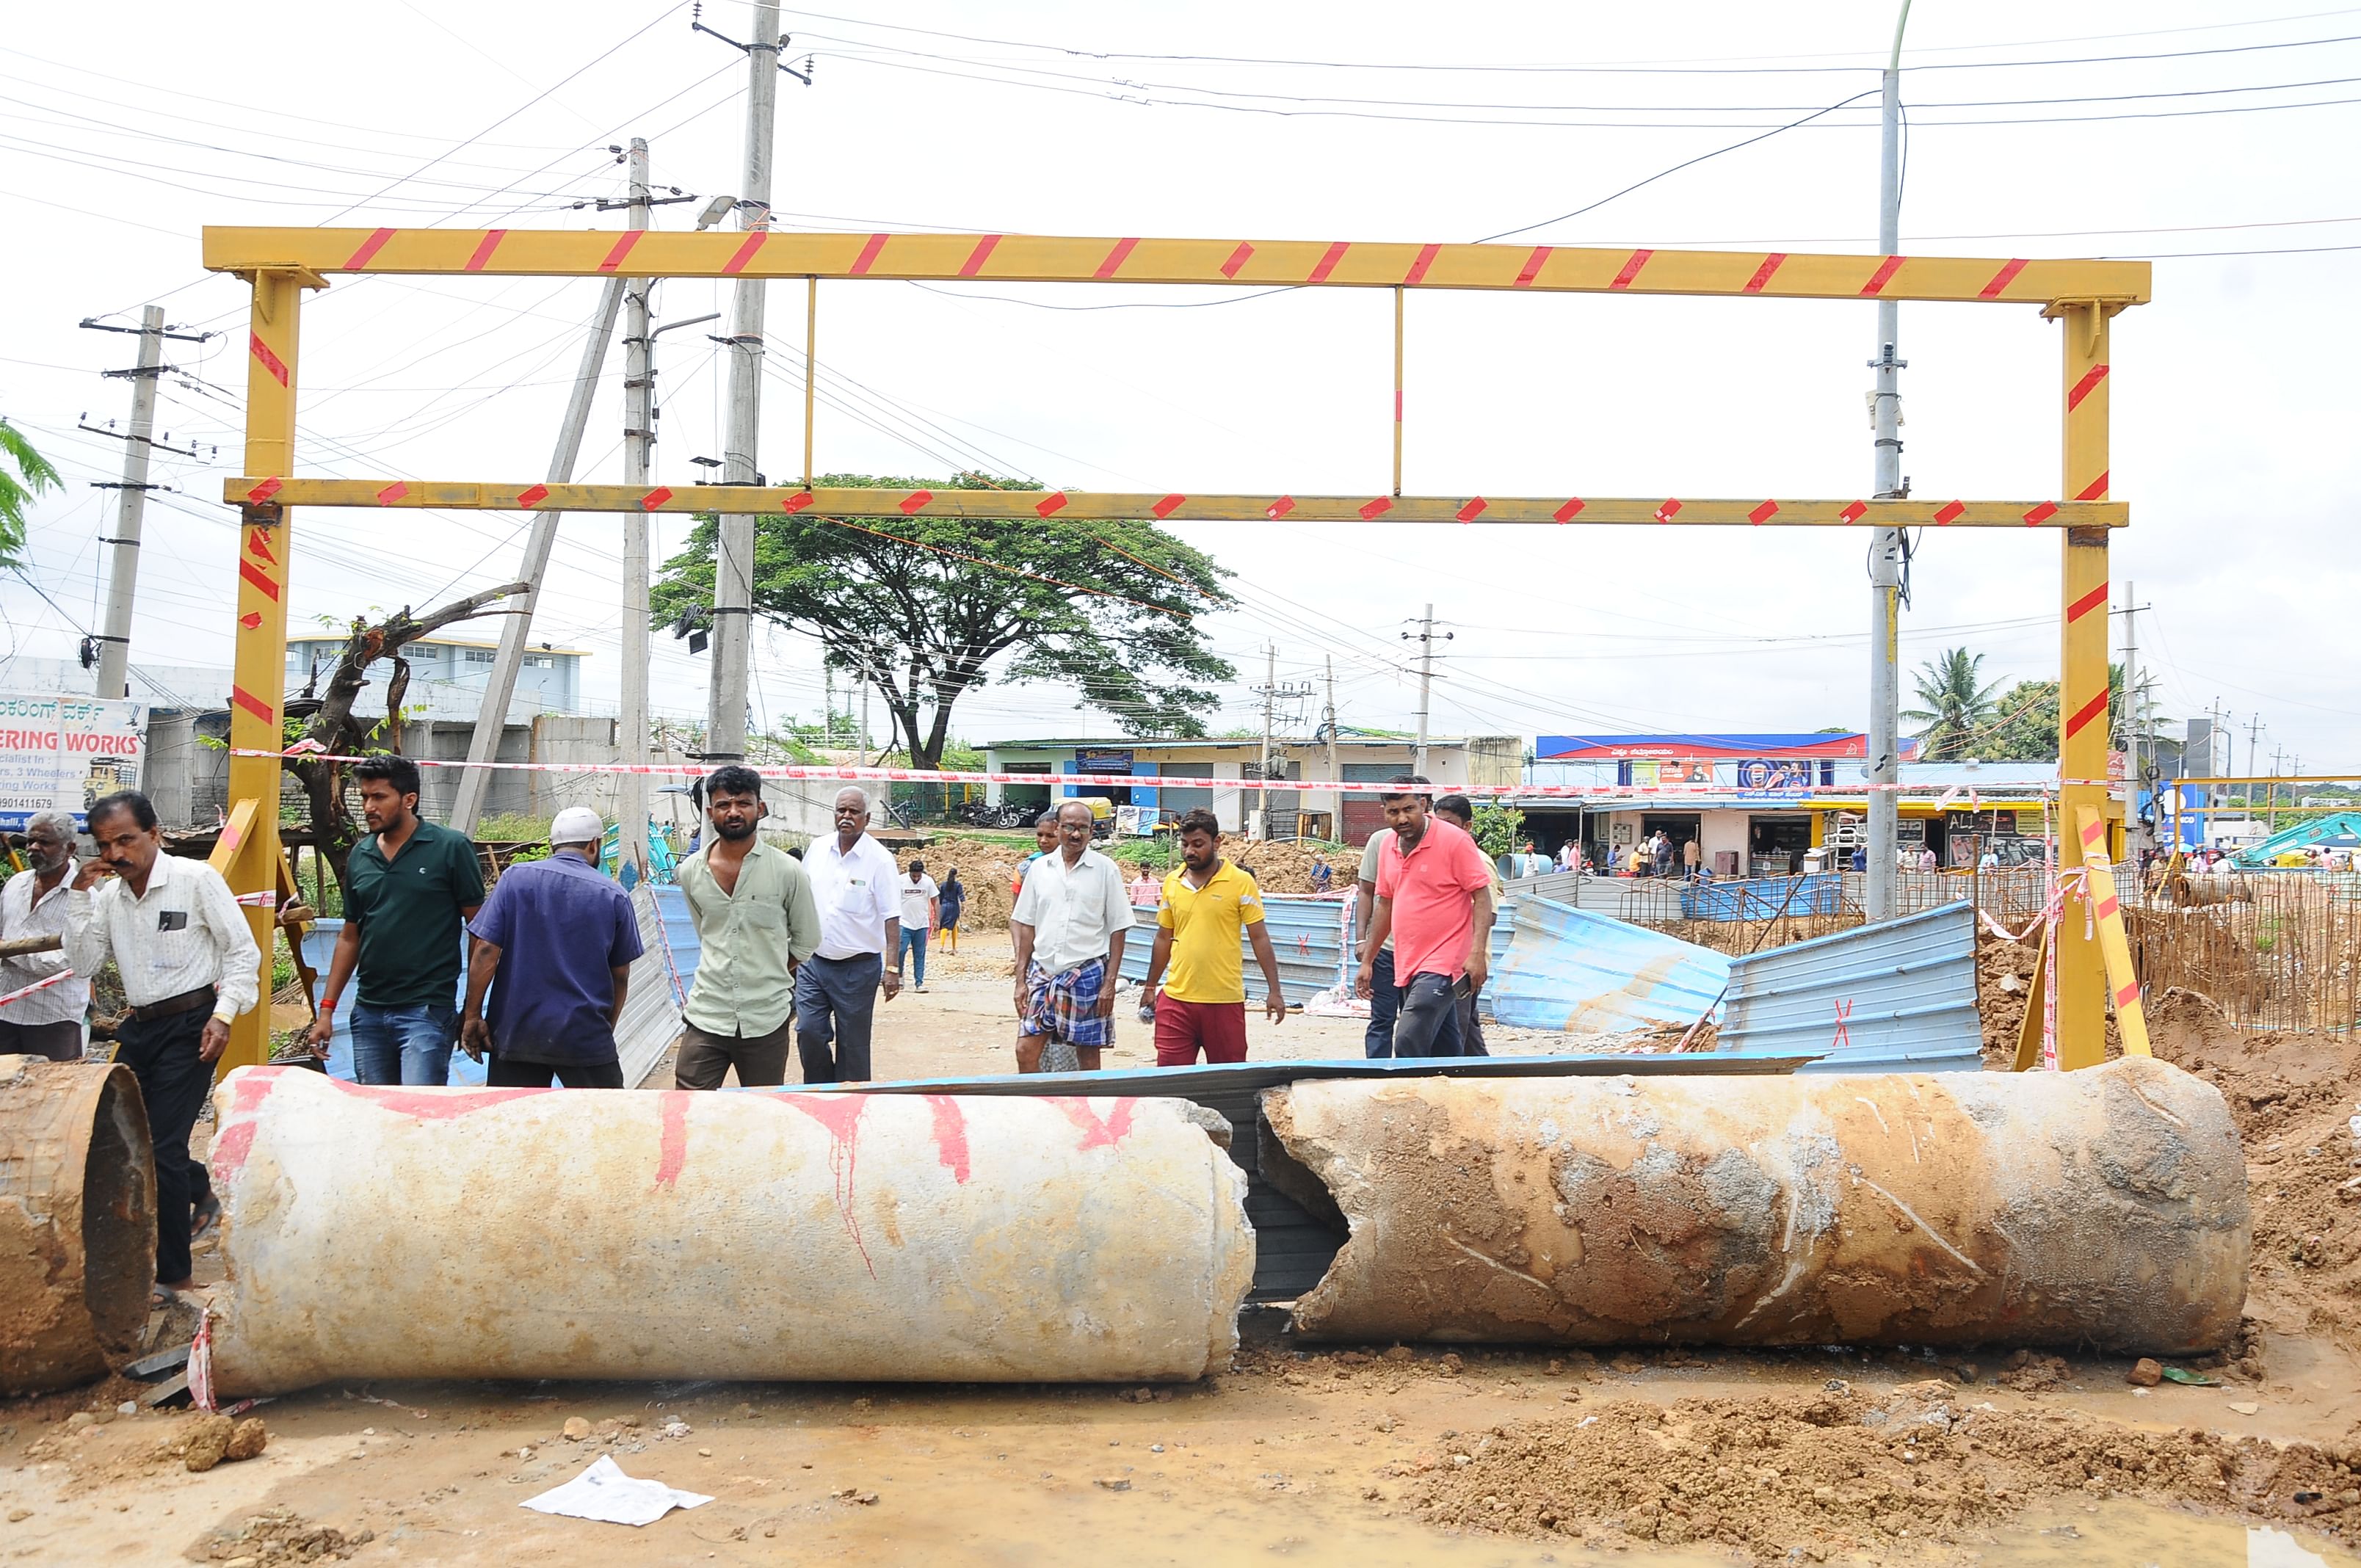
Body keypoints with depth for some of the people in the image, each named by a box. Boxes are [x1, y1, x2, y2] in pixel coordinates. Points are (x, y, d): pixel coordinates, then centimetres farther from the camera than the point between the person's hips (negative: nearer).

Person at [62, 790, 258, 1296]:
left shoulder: (196, 879, -9)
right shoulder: (107, 894, 8)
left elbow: (243, 952, -7)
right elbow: (83, 964, 3)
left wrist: (223, 1014, -16)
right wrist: (80, 896, -5)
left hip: (190, 1024, -7)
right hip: (138, 1026, 7)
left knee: (163, 1148, -8)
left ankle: (174, 1277, 2)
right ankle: (199, 1192, 40)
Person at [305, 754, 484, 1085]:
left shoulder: (451, 848, -6)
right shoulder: (360, 856, 11)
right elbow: (350, 937, 18)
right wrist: (326, 1009, 13)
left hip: (427, 1011, -6)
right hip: (368, 1013, 6)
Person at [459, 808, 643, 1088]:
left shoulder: (515, 878, 0)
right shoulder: (614, 896, 0)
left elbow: (485, 952, -6)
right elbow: (620, 976, 6)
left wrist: (472, 1015, 1)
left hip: (516, 1031, 1)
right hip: (586, 1037, -1)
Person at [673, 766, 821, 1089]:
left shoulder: (788, 872, -5)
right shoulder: (689, 872, 4)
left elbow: (806, 942, 7)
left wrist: (768, 976, 8)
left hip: (766, 1021, -2)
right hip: (706, 1017, 2)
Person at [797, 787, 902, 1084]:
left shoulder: (879, 859, -9)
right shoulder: (817, 849, 5)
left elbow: (891, 918, -11)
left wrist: (893, 967, -17)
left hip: (858, 967, -4)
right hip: (813, 962, 4)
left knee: (853, 1045, 4)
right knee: (808, 1031, -2)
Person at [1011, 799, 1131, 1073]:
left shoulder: (1105, 869, -1)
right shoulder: (1038, 868, 8)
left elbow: (1118, 930, -1)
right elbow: (1026, 926, 12)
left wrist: (1110, 982, -7)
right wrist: (1021, 980, 7)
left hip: (1087, 974, -3)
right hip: (1042, 972, 3)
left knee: (1088, 1056, 3)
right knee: (1026, 1051, -1)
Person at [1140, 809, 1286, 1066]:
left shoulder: (1241, 882, -4)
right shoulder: (1171, 882, 7)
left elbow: (1259, 938, -2)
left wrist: (1274, 990, -6)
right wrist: (1150, 987, 18)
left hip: (1225, 1001, -3)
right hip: (1176, 998, 3)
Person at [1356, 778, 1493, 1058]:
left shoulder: (1455, 841, -10)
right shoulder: (1388, 845, 10)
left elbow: (1482, 897, -10)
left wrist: (1477, 953, -20)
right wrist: (1367, 961, 19)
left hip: (1443, 964, -7)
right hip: (1407, 966, 7)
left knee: (1408, 1043, -19)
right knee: (1446, 1052, 12)